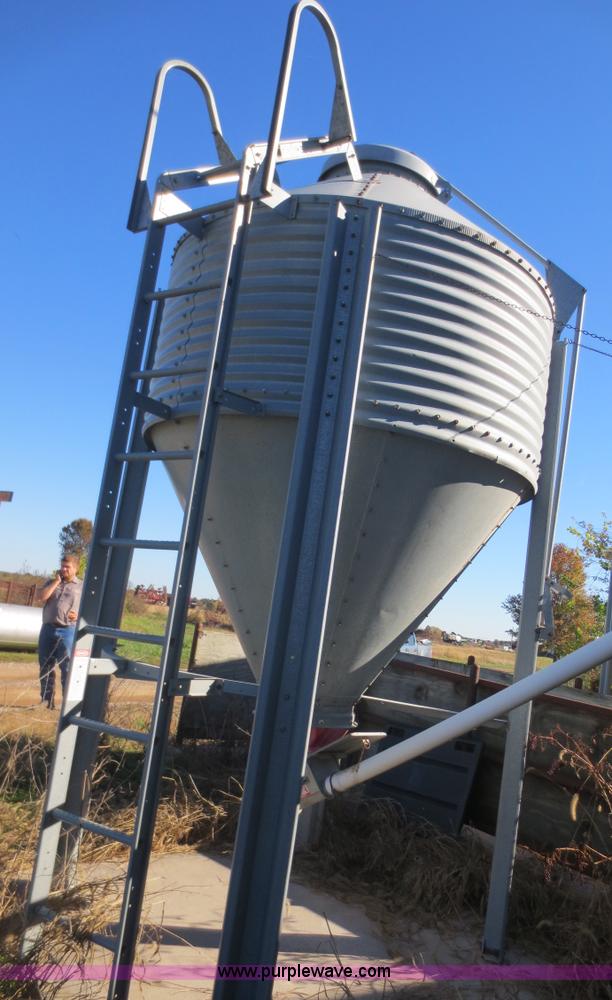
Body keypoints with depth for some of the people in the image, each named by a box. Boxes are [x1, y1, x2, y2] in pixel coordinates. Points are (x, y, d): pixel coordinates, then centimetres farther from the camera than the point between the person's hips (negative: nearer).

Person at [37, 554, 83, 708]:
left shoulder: (82, 587, 6)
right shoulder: (51, 582, 15)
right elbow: (42, 596, -4)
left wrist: (79, 615, -12)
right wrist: (56, 581, -4)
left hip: (68, 631, -4)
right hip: (48, 629, 4)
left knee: (67, 667, -7)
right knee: (45, 666, 6)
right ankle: (47, 700, 14)